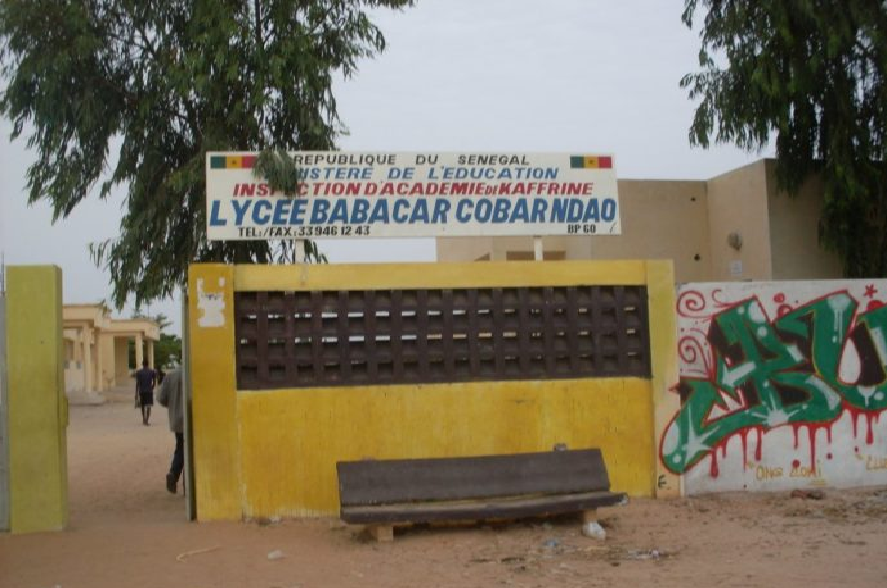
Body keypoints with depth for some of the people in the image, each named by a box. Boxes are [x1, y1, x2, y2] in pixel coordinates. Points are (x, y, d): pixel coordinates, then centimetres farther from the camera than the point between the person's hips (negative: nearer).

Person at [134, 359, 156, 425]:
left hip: (141, 391, 1)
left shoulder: (138, 372, -1)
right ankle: (146, 420, -22)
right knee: (148, 406, -5)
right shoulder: (152, 372, 0)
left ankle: (144, 420, 27)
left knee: (143, 406, 17)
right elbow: (154, 382, 1)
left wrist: (136, 392, -1)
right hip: (149, 391, -1)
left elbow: (137, 383, -5)